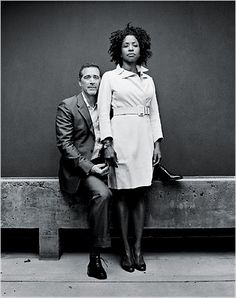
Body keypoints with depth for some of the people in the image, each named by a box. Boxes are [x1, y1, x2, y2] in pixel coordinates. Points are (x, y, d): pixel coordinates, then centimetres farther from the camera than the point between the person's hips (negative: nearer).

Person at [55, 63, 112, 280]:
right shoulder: (67, 107, -2)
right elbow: (64, 144, -9)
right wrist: (89, 167, -17)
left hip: (103, 164, 6)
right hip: (79, 168, -6)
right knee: (103, 194, -29)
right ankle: (95, 256, -18)